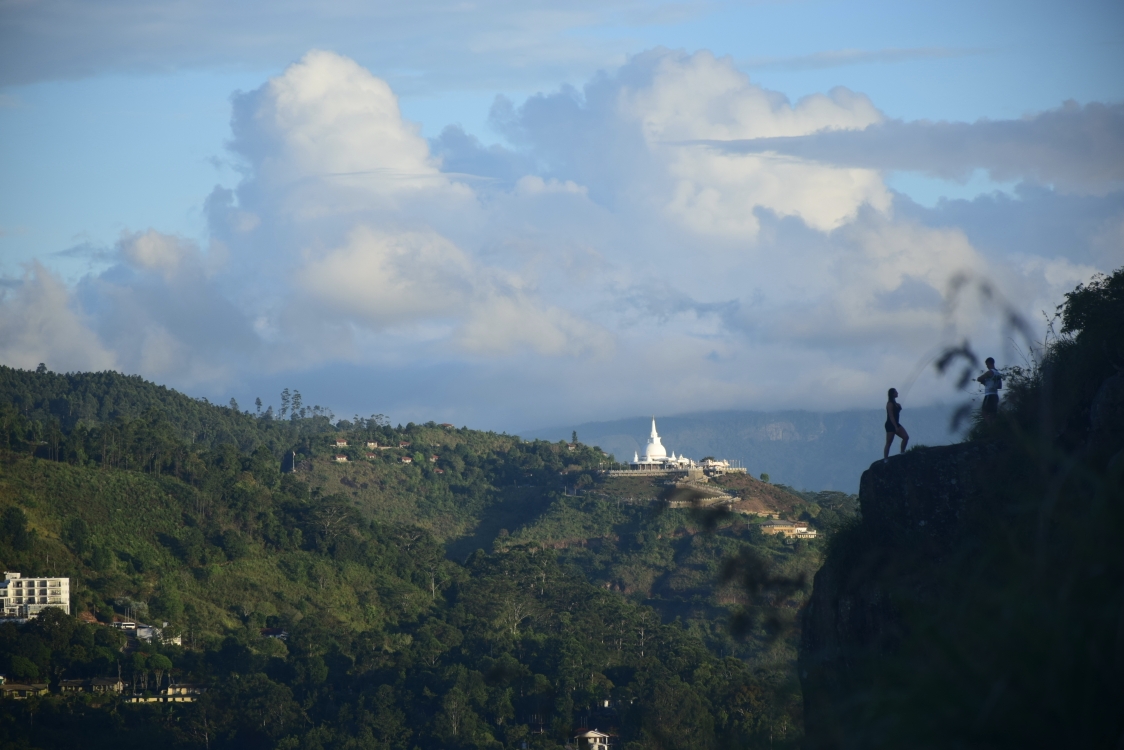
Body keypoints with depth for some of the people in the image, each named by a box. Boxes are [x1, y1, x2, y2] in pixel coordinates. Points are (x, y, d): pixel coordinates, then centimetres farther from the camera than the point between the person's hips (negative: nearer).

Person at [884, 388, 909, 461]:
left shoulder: (894, 403, 12)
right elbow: (891, 416, -21)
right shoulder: (890, 404, -16)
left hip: (896, 424, 9)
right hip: (890, 425, -9)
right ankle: (885, 459, 2)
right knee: (889, 443, -3)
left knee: (906, 437, -1)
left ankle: (902, 452, 8)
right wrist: (896, 427, -23)